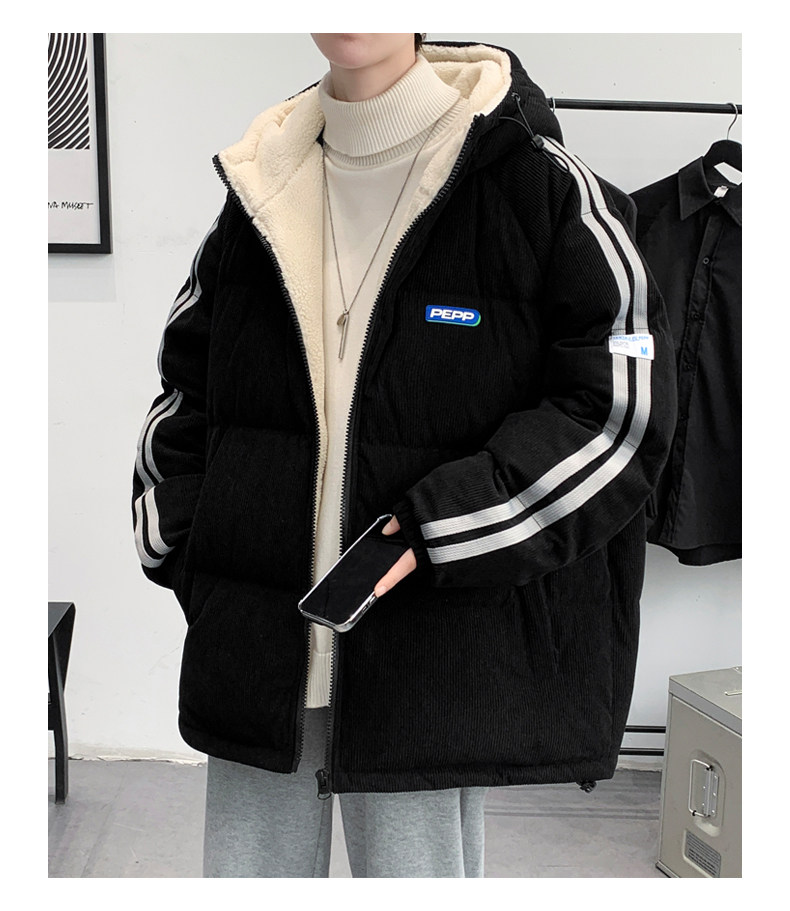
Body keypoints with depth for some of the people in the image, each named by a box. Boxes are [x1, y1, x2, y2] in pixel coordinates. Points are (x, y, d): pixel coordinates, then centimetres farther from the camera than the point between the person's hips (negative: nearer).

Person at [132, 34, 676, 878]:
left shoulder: (534, 180, -5)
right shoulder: (258, 186, 10)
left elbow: (622, 399, -9)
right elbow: (185, 391, 17)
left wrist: (434, 529, -16)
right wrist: (185, 550, 6)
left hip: (432, 650, -4)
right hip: (253, 647, 5)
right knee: (243, 868, 16)